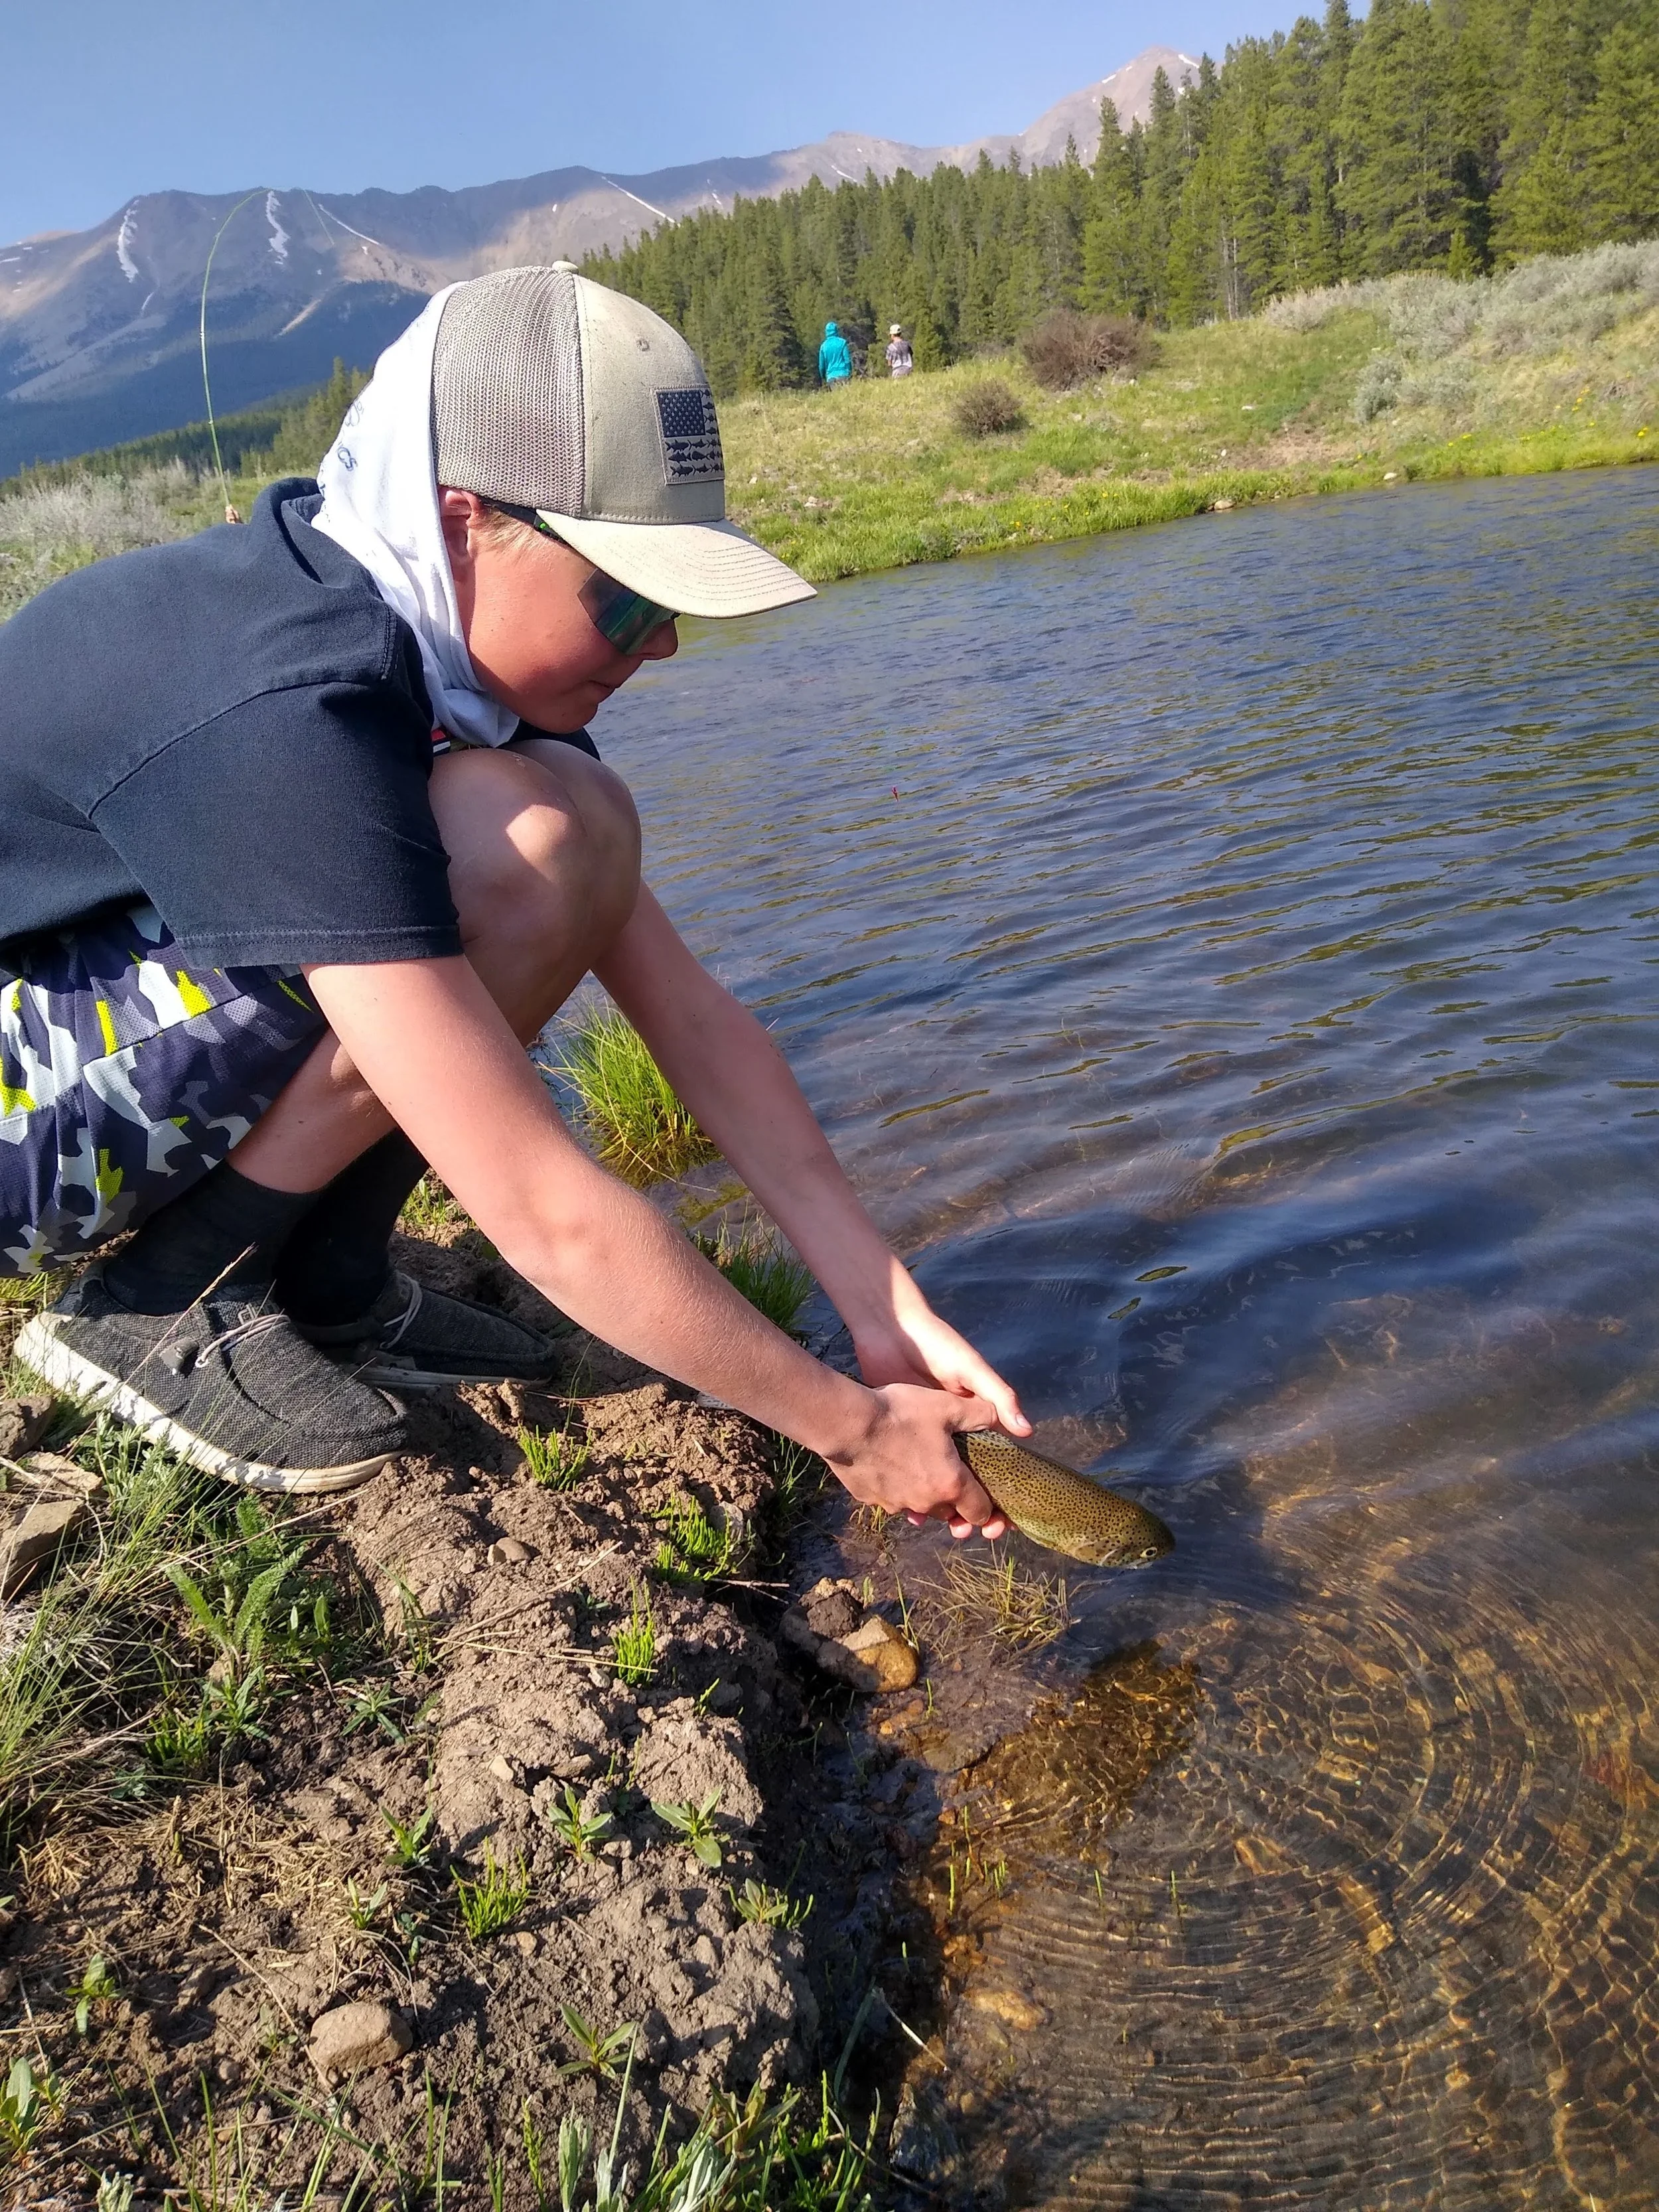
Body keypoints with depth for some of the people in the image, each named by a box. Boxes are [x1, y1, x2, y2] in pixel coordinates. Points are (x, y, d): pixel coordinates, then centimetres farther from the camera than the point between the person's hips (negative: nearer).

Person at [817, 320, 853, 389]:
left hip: (831, 377, 3)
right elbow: (847, 359, -4)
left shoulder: (824, 346, 9)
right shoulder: (842, 342, 0)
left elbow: (821, 365, 12)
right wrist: (850, 373, 2)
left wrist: (823, 378, 23)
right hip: (843, 375, -3)